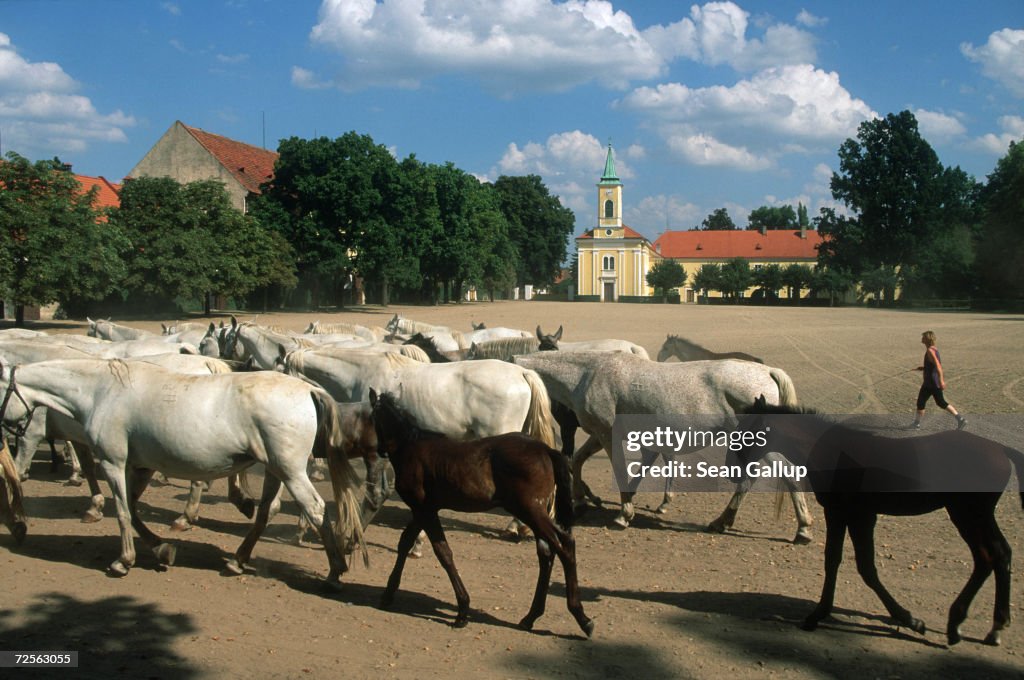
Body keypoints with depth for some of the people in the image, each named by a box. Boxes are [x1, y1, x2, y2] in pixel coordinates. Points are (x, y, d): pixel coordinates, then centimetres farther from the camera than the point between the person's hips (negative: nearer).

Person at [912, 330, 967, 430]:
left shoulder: (930, 351, -18)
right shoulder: (935, 349, 12)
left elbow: (937, 365, -28)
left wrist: (941, 380, -33)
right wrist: (923, 368, 16)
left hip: (930, 382, -9)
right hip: (936, 382, 9)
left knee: (921, 402, 5)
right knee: (941, 402, 14)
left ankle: (916, 424, 14)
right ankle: (960, 419, 7)